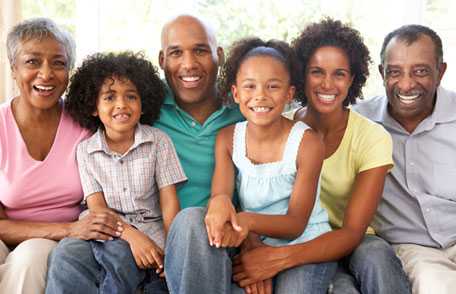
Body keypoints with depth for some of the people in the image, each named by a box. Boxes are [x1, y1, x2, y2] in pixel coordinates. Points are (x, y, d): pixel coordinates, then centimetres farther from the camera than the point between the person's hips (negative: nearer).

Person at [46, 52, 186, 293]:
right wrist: (131, 235, -21)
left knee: (116, 253, -34)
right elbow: (97, 206, -2)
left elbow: (169, 201, -1)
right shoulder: (86, 150, 5)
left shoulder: (158, 141, 1)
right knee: (66, 253, -29)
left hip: (149, 230, -1)